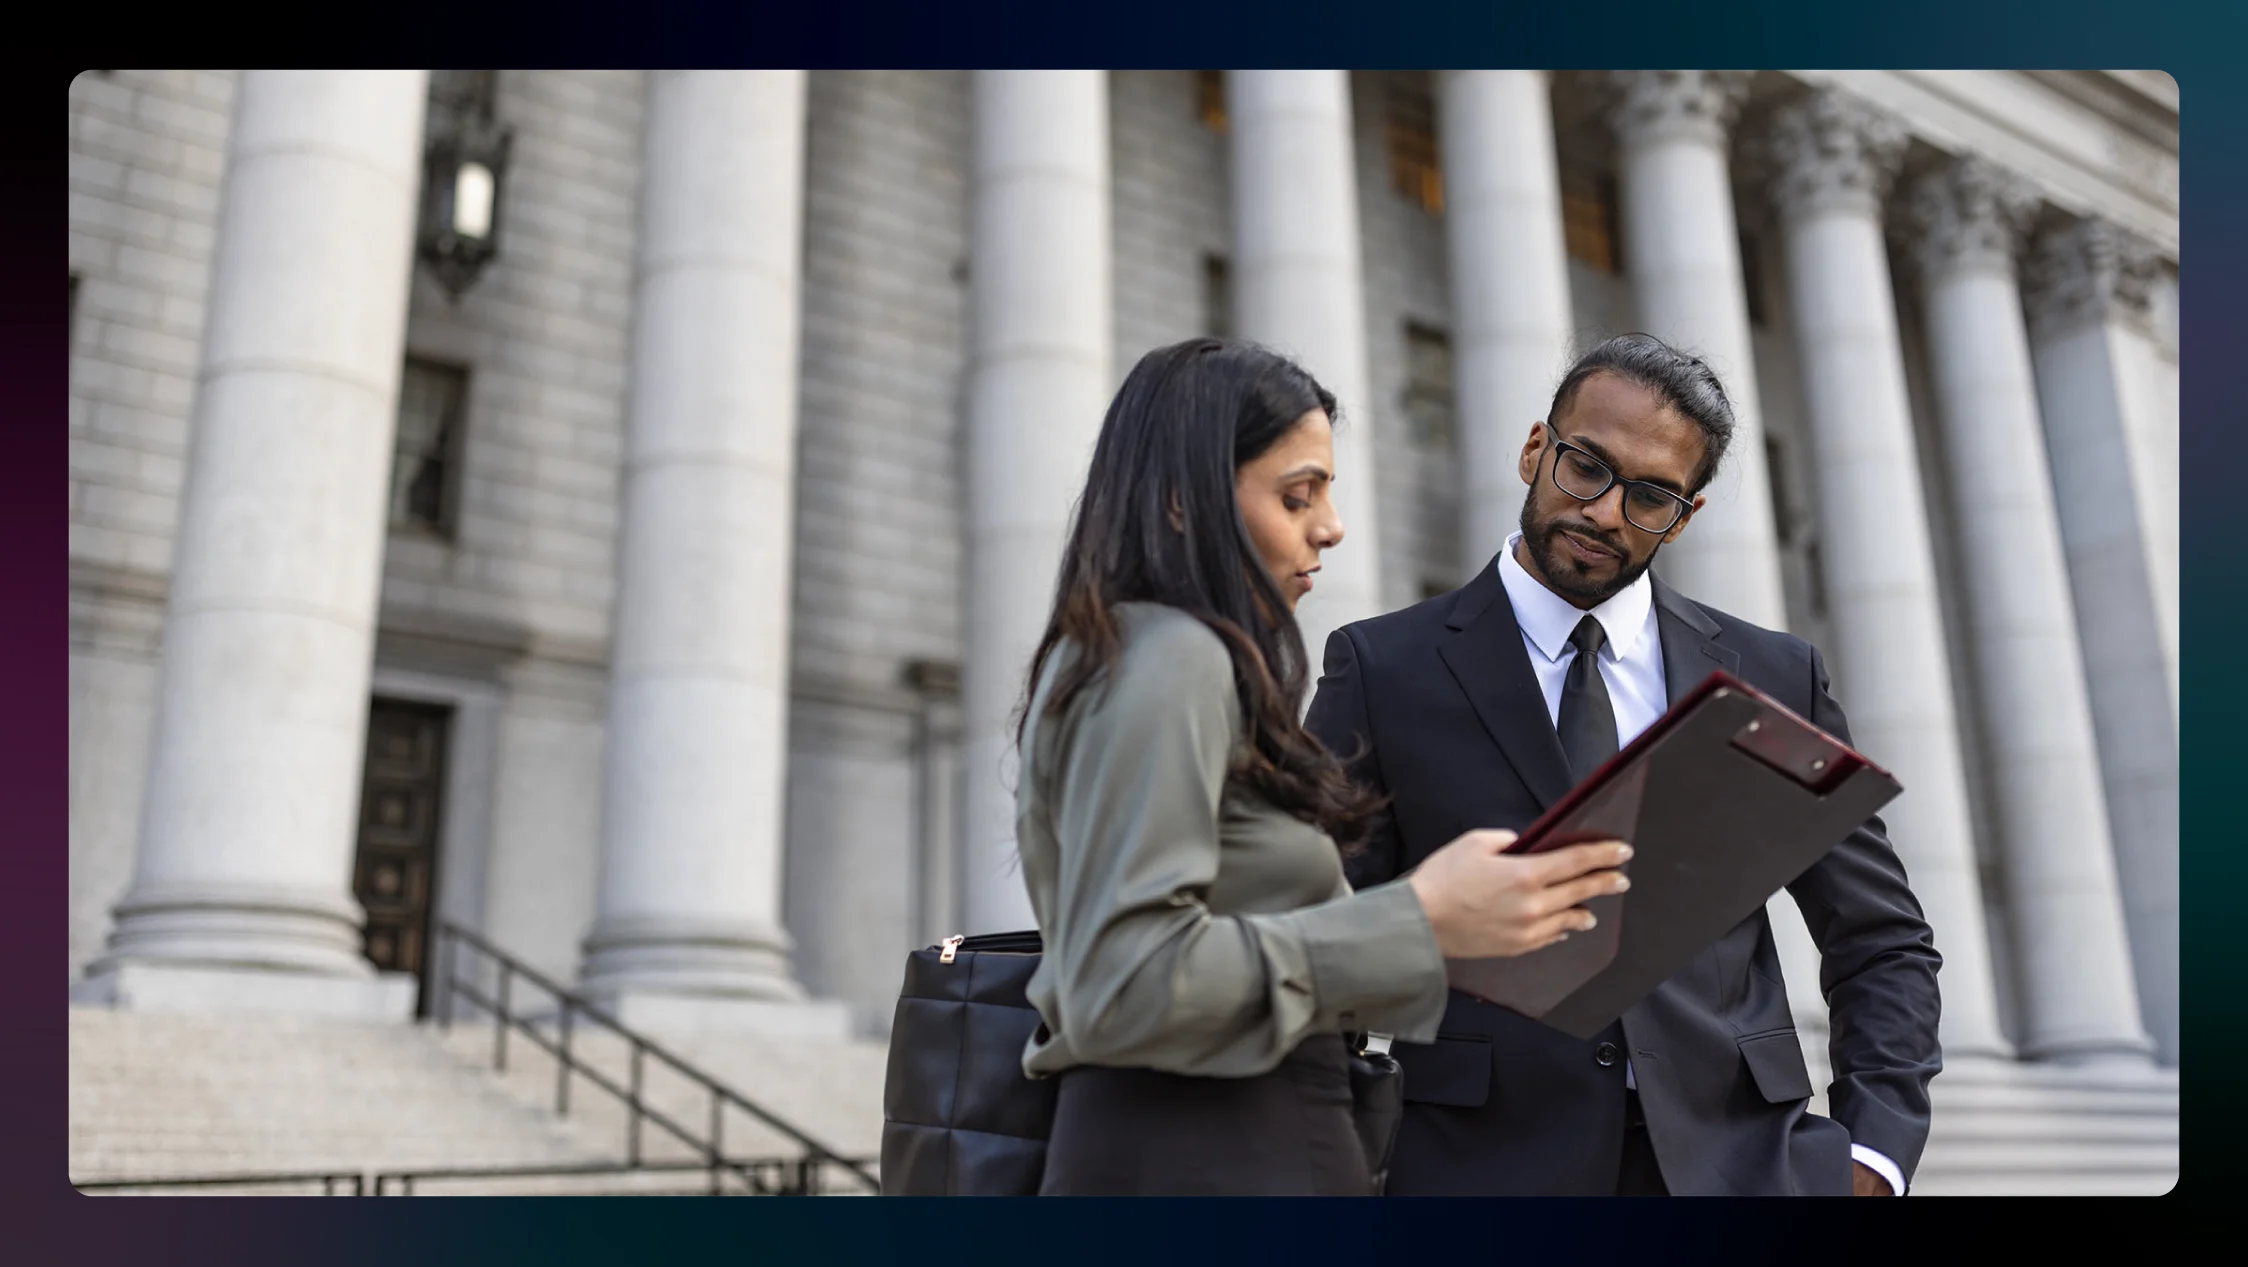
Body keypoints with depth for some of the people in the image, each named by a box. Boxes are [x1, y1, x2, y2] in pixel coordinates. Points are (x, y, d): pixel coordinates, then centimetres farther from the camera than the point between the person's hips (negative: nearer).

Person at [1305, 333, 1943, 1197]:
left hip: (1740, 1159, 3)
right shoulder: (1384, 670, 1)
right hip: (1484, 1165, -3)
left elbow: (1882, 943, 13)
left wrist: (1872, 1156, 1)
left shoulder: (1772, 677, 8)